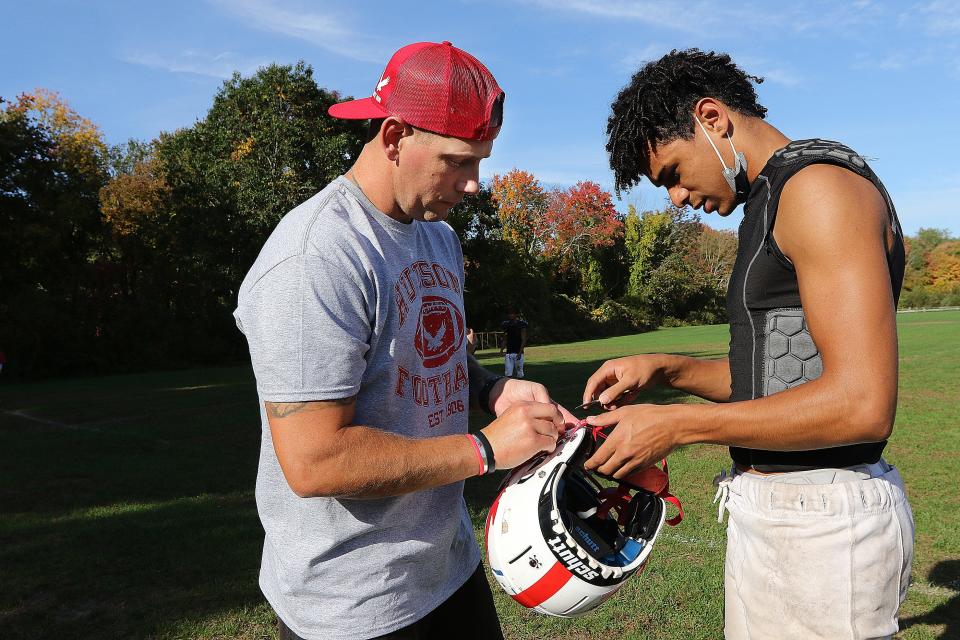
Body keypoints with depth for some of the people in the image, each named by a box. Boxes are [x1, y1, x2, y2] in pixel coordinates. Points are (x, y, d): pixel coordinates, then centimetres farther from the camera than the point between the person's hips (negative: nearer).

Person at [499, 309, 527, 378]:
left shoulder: (521, 324, -3)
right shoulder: (506, 325, 10)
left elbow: (524, 340, -7)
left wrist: (520, 352, -17)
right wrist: (502, 349, -3)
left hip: (518, 353, -3)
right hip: (509, 353, 3)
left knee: (520, 374, 3)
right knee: (508, 374, -3)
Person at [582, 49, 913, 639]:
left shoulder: (821, 183, -16)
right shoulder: (769, 205, 15)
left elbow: (862, 405, -24)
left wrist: (674, 426, -20)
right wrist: (667, 370, 4)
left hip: (824, 523, -9)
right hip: (767, 507, 9)